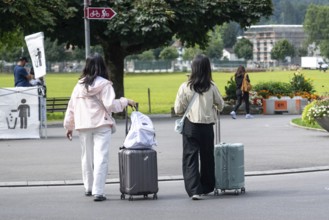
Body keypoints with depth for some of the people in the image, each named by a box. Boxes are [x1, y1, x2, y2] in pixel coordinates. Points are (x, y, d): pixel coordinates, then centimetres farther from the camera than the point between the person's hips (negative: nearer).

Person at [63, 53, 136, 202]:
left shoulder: (79, 85, 7)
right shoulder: (104, 84, -8)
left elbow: (71, 106, 9)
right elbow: (110, 105, -13)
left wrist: (69, 126, 16)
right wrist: (125, 101, 2)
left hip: (83, 126, 5)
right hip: (101, 125, -5)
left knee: (87, 157, 17)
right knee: (100, 158, -6)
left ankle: (88, 188, 27)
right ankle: (98, 191, -12)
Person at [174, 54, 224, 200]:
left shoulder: (185, 87, -9)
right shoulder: (211, 87, -5)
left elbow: (178, 110, -5)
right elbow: (221, 105, 8)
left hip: (190, 126, -2)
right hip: (207, 126, 2)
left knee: (190, 158, 1)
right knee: (207, 157, 17)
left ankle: (194, 190, -11)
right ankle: (207, 187, 29)